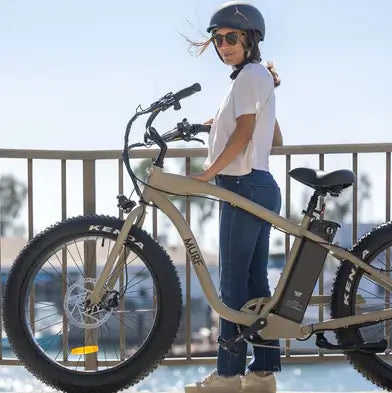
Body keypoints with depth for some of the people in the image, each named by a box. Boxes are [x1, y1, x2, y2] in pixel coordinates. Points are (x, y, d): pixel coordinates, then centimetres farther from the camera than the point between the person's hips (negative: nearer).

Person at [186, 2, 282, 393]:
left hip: (245, 186, -10)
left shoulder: (251, 75, -9)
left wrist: (210, 171, -19)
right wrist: (221, 126, 25)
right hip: (259, 187, 10)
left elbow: (243, 132, -18)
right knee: (255, 281, 9)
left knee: (233, 282, -8)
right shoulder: (260, 77, 21)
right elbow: (275, 139, 25)